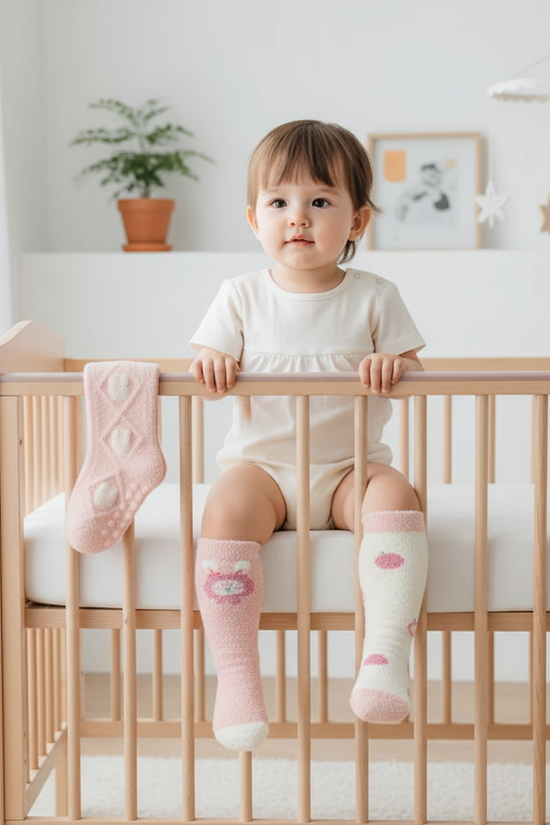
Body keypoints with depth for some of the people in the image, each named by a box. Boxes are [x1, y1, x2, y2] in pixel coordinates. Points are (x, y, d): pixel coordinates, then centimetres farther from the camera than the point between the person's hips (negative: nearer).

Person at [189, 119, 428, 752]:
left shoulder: (373, 298, 4)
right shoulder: (241, 297, 5)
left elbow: (414, 369, 3)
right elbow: (205, 363, 4)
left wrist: (394, 365, -21)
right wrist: (210, 363, -21)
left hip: (349, 468, 0)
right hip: (262, 466, 0)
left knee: (396, 495, -31)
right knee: (227, 509, -31)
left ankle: (387, 652, -32)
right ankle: (235, 676, -28)